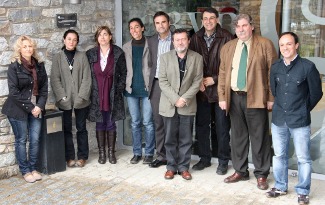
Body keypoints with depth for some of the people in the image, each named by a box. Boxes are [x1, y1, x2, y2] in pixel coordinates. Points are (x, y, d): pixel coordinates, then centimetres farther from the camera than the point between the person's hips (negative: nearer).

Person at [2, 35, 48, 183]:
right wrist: (29, 107, -13)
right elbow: (13, 91, -11)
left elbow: (44, 87, 6)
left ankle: (33, 169, 20)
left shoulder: (39, 65, 6)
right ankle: (25, 171, 16)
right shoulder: (14, 66, -8)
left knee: (35, 140, 4)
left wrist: (39, 106, -7)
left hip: (36, 108, 4)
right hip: (18, 109, -4)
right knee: (21, 140, 5)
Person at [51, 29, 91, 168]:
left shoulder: (82, 56, 4)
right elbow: (55, 79, -1)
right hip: (64, 101, 0)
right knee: (66, 129, 5)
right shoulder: (58, 57, 4)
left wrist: (82, 96, -10)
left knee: (81, 128, 6)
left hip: (81, 100, 0)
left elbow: (86, 77, -1)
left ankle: (82, 156, 15)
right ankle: (69, 157, 14)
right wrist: (62, 96, -10)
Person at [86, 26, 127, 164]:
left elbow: (123, 73, 3)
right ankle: (101, 152, 16)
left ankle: (111, 152, 16)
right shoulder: (90, 54, 3)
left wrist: (119, 89, -4)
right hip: (96, 95, 1)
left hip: (112, 95, -1)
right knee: (100, 124, 6)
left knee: (111, 124, 5)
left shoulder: (118, 53, -1)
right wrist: (90, 91, 1)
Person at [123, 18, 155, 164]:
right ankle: (137, 152, 17)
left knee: (147, 122, -2)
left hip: (147, 88, -3)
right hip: (131, 89, 3)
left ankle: (149, 153, 10)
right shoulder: (126, 47, 10)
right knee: (135, 122, 8)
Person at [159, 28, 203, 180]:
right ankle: (171, 167, 17)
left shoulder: (197, 58, 2)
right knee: (170, 139, 6)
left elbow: (197, 81, -2)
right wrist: (175, 99, -13)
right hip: (169, 105, 0)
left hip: (187, 105, 0)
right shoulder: (165, 57, 2)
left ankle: (184, 167, 15)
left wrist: (185, 98, -13)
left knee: (186, 139, 5)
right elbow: (162, 81, -3)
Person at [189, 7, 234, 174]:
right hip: (201, 90, 4)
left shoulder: (226, 38, -5)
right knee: (201, 126, 10)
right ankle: (204, 158, 24)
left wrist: (215, 79, -10)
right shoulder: (196, 38, 6)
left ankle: (223, 161, 17)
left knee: (222, 127, 3)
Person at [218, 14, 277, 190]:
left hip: (256, 98, -4)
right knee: (237, 136, 12)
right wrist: (222, 97, 4)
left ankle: (261, 174, 15)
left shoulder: (265, 45, -2)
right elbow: (222, 74, 11)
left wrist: (271, 97, -9)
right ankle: (240, 171, 25)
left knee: (259, 137, 2)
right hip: (234, 97, 4)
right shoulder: (227, 48, 11)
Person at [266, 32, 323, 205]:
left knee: (303, 158, 5)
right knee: (279, 155, 15)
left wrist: (303, 110, 7)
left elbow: (316, 93, -1)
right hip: (278, 119, 4)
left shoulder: (308, 66, -10)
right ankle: (280, 187, 31)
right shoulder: (275, 67, 2)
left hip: (300, 121, -4)